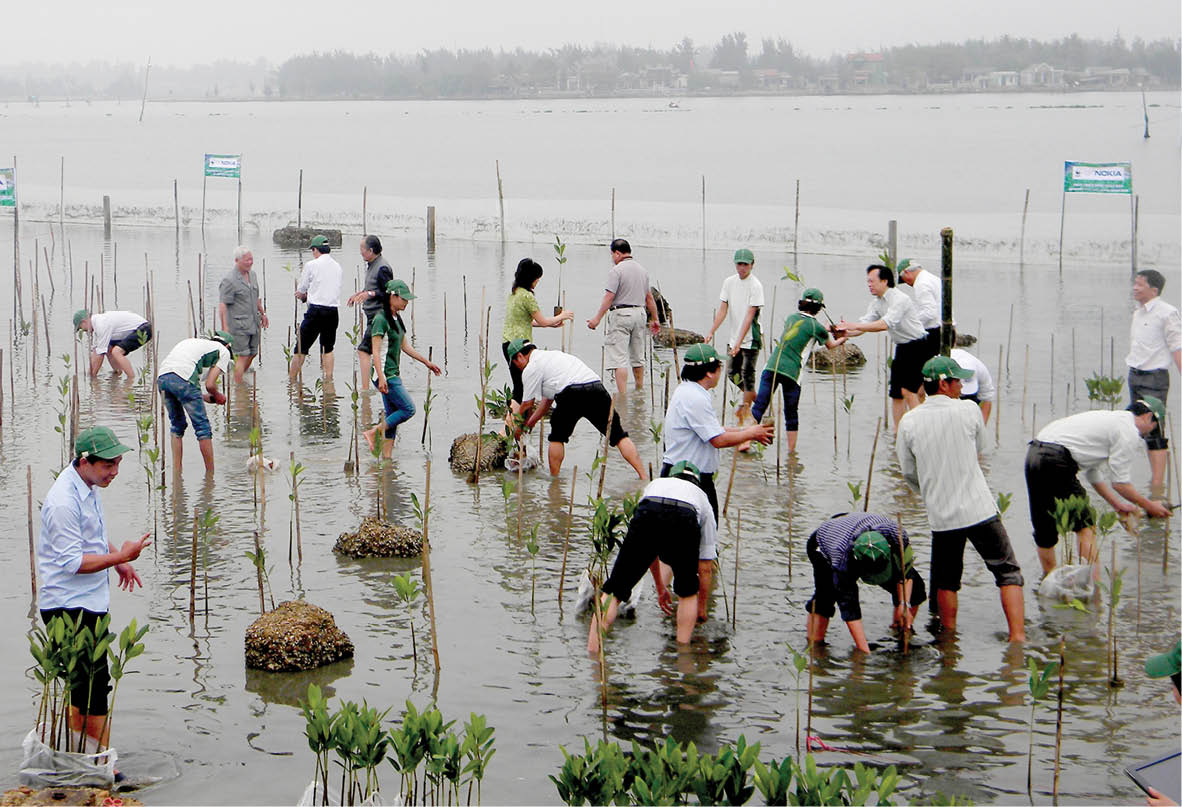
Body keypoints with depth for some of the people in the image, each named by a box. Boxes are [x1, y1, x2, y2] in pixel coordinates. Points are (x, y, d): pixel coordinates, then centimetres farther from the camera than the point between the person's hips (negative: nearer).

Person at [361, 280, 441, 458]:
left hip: (393, 374, 9)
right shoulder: (381, 319, -15)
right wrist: (381, 377, -25)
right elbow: (376, 351, -19)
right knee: (408, 409, -8)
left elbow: (404, 346, 22)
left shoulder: (396, 318, 13)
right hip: (385, 374, -9)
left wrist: (427, 362, 24)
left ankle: (387, 456, 10)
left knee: (393, 416, 8)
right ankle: (372, 433, -4)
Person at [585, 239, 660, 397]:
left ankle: (623, 396, -16)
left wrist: (597, 318, -14)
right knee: (637, 357, 17)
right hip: (639, 313, 7)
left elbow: (609, 297, -17)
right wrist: (654, 319, 25)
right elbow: (649, 297, 16)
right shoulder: (642, 270, 12)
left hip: (620, 314, -7)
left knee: (619, 358, -8)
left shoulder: (616, 270, -11)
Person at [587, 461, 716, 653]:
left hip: (646, 515, 0)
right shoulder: (702, 498, 41)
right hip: (685, 521, 0)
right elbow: (705, 567, 40)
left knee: (614, 591, 10)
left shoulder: (654, 484, 46)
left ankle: (592, 653, -1)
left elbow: (647, 546, 52)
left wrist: (661, 588, 63)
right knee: (688, 594, 27)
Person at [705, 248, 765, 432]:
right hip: (733, 338, 6)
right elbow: (723, 310, 4)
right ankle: (754, 397, 31)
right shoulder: (729, 282, 3)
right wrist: (711, 332, -7)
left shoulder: (755, 286, -14)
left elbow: (749, 315, -18)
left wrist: (739, 342, -23)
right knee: (732, 373, 11)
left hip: (750, 339, -6)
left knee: (747, 375, -5)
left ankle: (745, 406, 4)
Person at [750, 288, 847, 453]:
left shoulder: (791, 318, 15)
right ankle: (791, 449, 15)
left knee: (759, 406, 0)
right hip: (791, 372, -3)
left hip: (772, 366, 3)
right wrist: (842, 339, 43)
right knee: (791, 413, 11)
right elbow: (831, 345, 20)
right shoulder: (816, 327, 2)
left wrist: (826, 329, 47)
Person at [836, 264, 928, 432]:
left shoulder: (899, 299, -22)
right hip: (902, 348, 9)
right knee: (896, 392, 7)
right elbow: (864, 323, 3)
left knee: (908, 390, -17)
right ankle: (898, 432, 12)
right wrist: (846, 333, -17)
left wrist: (854, 326, -33)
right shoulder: (877, 303, 6)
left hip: (917, 347, -9)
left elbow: (886, 324, -32)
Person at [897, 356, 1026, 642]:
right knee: (1008, 573, 6)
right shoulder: (968, 410, -6)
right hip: (979, 510, -2)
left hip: (940, 516, 2)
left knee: (946, 581, 16)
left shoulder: (908, 422, -2)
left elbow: (908, 471, 8)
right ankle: (1018, 636, -3)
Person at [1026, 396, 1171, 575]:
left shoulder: (1108, 419, 29)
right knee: (1085, 525, 0)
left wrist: (1118, 504, 34)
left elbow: (1094, 473, 32)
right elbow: (1120, 482, -1)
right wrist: (1149, 506, 11)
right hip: (1055, 460, -9)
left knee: (1044, 529, 18)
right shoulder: (1129, 432, 0)